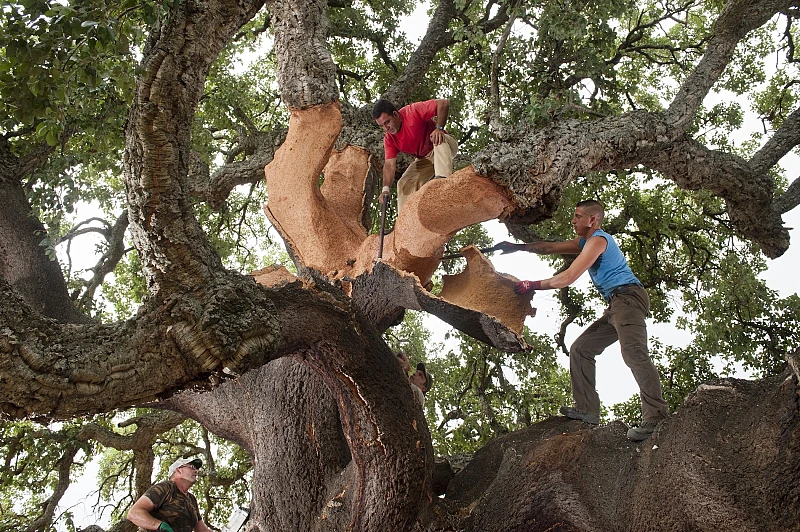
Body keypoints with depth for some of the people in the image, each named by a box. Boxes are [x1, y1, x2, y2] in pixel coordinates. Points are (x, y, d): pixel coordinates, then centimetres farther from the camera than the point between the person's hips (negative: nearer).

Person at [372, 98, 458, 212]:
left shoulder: (413, 112, -25)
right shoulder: (389, 139, -9)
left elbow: (444, 103, -29)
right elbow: (389, 164, -18)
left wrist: (439, 128, -39)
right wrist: (386, 188, -34)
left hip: (446, 147, -5)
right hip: (425, 159, 6)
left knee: (440, 142, -39)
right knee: (404, 184, -9)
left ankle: (443, 178, -51)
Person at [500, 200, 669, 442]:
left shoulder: (598, 240, -7)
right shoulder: (585, 241, 24)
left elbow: (568, 278, -12)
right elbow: (550, 247, 31)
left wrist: (533, 285, -4)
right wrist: (518, 247, 26)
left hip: (628, 297, -11)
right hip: (617, 305, 11)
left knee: (633, 352, -28)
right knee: (580, 349, 11)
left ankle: (656, 418, -39)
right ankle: (587, 410, 6)